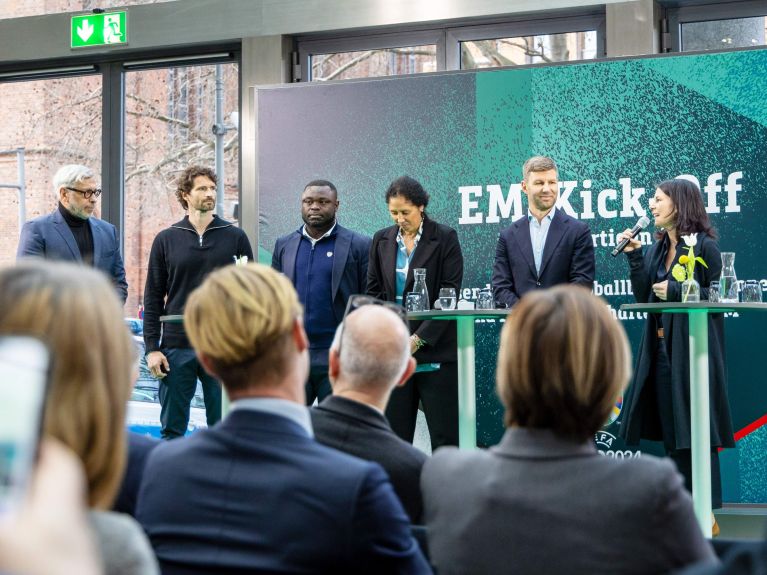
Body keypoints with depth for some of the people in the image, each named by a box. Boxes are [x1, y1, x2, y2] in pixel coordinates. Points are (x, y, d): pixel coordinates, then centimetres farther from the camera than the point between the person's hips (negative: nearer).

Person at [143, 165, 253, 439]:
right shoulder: (166, 239, 6)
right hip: (176, 346, 1)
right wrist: (152, 347, -1)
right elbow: (153, 297, 7)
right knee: (171, 429, 5)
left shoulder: (235, 237, 5)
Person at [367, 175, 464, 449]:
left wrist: (419, 339, -13)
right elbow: (373, 291, 11)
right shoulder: (382, 240, 10)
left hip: (435, 350, -3)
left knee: (445, 436, -2)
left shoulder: (445, 238, -2)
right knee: (395, 435, 3)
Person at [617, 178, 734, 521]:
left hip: (693, 349, -7)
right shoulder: (658, 248, 13)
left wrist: (676, 292, -14)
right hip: (661, 348, 7)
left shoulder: (704, 246, -8)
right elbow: (643, 296, 8)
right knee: (670, 430, 10)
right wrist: (634, 257, -1)